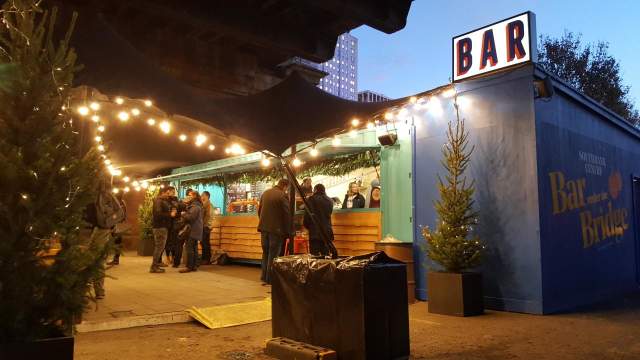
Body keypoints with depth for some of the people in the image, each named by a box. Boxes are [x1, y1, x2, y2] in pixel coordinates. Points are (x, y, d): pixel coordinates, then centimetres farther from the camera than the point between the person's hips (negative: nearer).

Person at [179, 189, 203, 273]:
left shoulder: (195, 206, -14)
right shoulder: (194, 205, 21)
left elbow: (190, 216, -23)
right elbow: (190, 215, 19)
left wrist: (183, 214, -8)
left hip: (193, 230, -11)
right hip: (195, 230, 11)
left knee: (190, 248, -10)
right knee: (194, 248, 11)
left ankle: (189, 267, -9)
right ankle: (194, 265, 15)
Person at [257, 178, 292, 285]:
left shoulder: (265, 193, 7)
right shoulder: (283, 196, -13)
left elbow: (259, 210, 13)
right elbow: (287, 215, -11)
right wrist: (288, 232, -4)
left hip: (264, 228, 6)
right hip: (276, 229, -6)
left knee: (265, 253, 17)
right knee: (273, 254, 1)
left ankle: (264, 276, 22)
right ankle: (270, 279, 4)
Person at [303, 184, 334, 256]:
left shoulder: (311, 200, -6)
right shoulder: (330, 201, 8)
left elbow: (307, 216, -7)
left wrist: (307, 225, 9)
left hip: (315, 232, -5)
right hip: (327, 232, 5)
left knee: (315, 255, -4)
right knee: (326, 254, 8)